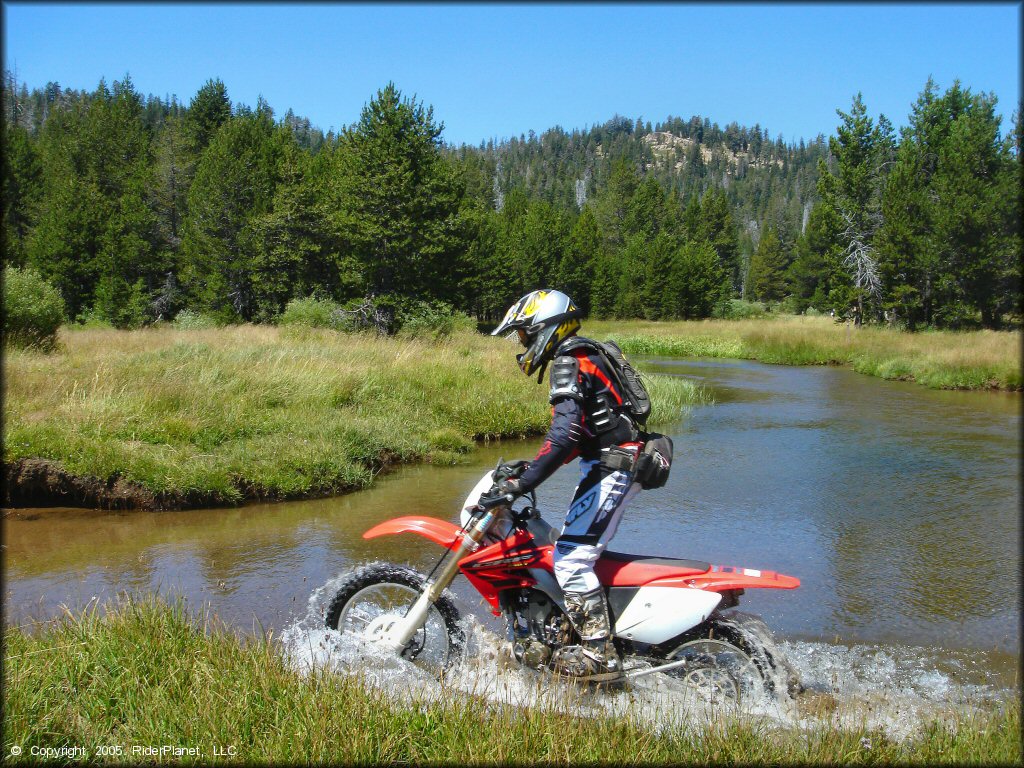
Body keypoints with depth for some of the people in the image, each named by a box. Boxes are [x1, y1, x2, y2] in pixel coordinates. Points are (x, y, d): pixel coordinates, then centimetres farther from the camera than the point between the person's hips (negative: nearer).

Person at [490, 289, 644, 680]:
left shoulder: (570, 361, -14)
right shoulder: (581, 356, 17)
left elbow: (565, 434, -27)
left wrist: (525, 481, -25)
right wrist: (532, 466, 21)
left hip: (612, 466, -11)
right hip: (611, 462, 11)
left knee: (570, 559, -13)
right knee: (572, 547, 18)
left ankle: (599, 655, -12)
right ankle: (576, 629, 26)